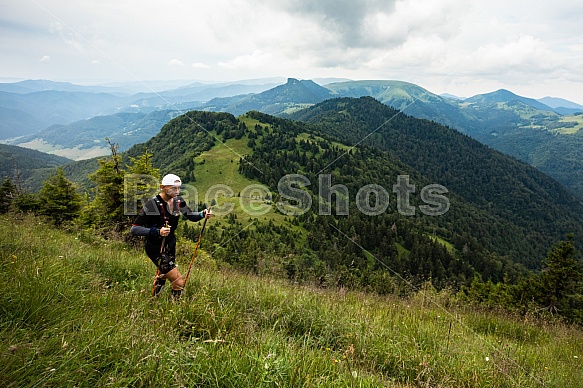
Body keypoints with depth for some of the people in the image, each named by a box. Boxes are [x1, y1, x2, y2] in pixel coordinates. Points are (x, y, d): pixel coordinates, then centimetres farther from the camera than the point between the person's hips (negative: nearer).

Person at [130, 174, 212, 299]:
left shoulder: (178, 200, -6)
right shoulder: (152, 204, -25)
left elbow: (191, 216, 6)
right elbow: (133, 229, -24)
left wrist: (203, 214, -15)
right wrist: (157, 232, -36)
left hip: (170, 244, 7)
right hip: (156, 248, -7)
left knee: (163, 275, 29)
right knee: (179, 282, -12)